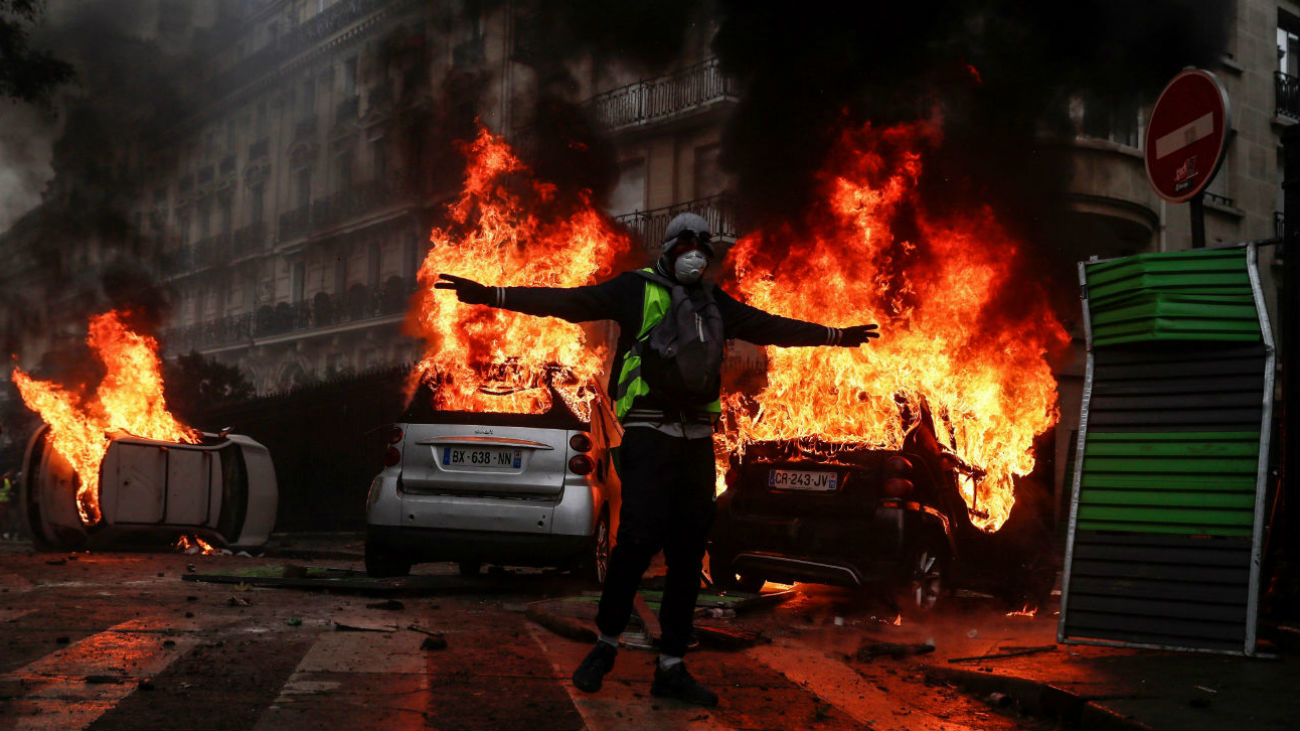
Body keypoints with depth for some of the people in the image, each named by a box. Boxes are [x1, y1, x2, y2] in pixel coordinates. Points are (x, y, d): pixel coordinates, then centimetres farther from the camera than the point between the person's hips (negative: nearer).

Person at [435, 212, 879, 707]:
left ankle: (671, 669, 11)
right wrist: (490, 295, -18)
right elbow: (567, 302, -8)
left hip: (697, 439, 6)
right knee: (639, 539, -17)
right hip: (648, 434, -5)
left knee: (687, 554, 4)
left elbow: (772, 328, 30)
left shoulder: (716, 305, 18)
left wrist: (835, 335, 36)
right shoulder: (637, 289, 1)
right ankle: (606, 644, 4)